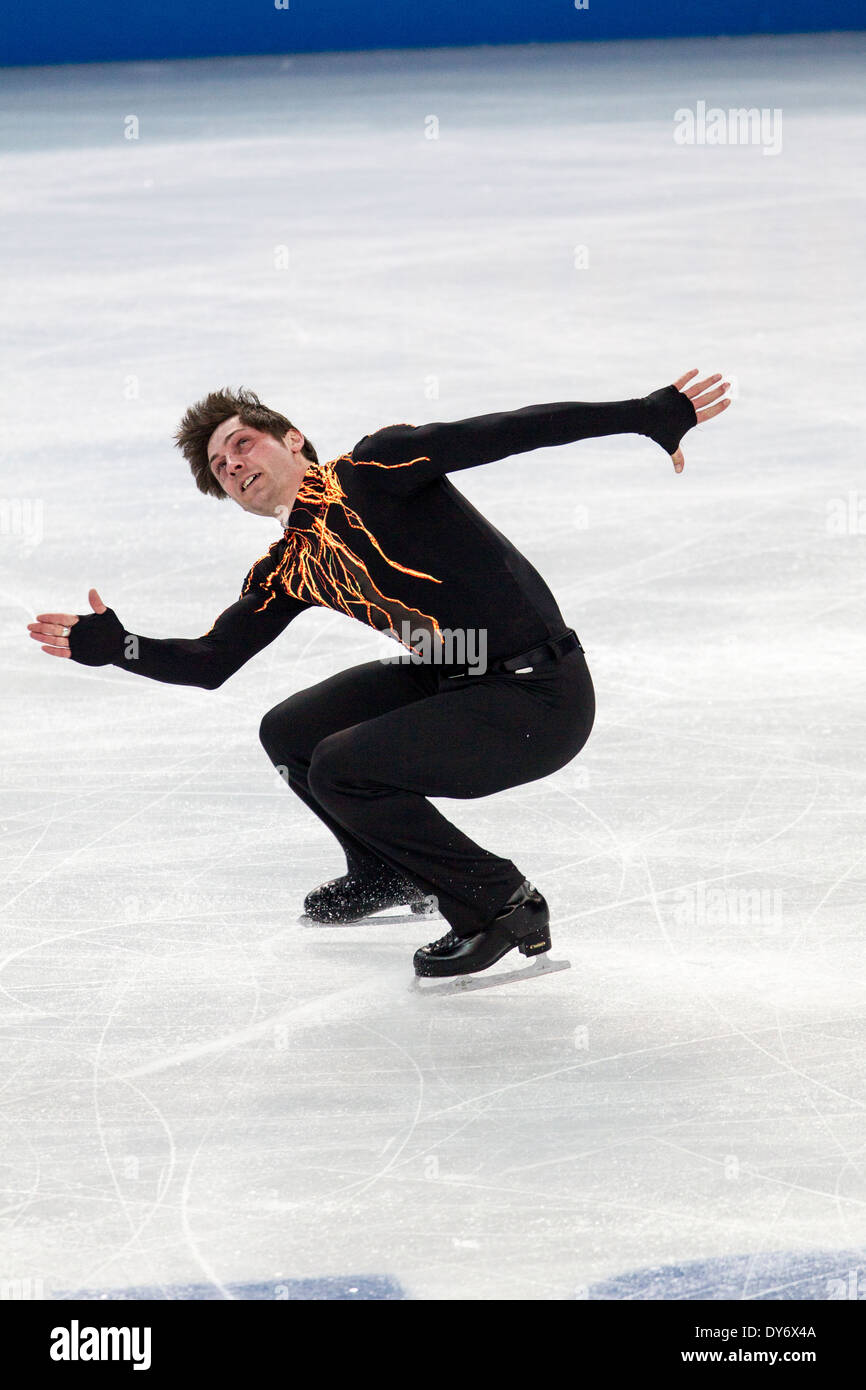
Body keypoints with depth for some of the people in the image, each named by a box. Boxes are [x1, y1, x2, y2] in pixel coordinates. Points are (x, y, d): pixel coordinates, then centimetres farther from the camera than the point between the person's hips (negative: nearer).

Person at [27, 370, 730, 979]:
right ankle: (390, 871, 36)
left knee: (342, 769, -18)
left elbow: (502, 434, -20)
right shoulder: (289, 571, 10)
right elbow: (210, 662, 13)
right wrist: (112, 646, -2)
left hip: (541, 699, -9)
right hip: (451, 683, 9)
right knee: (290, 734, 15)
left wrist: (650, 415, -27)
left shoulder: (375, 471, -13)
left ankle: (504, 908, -6)